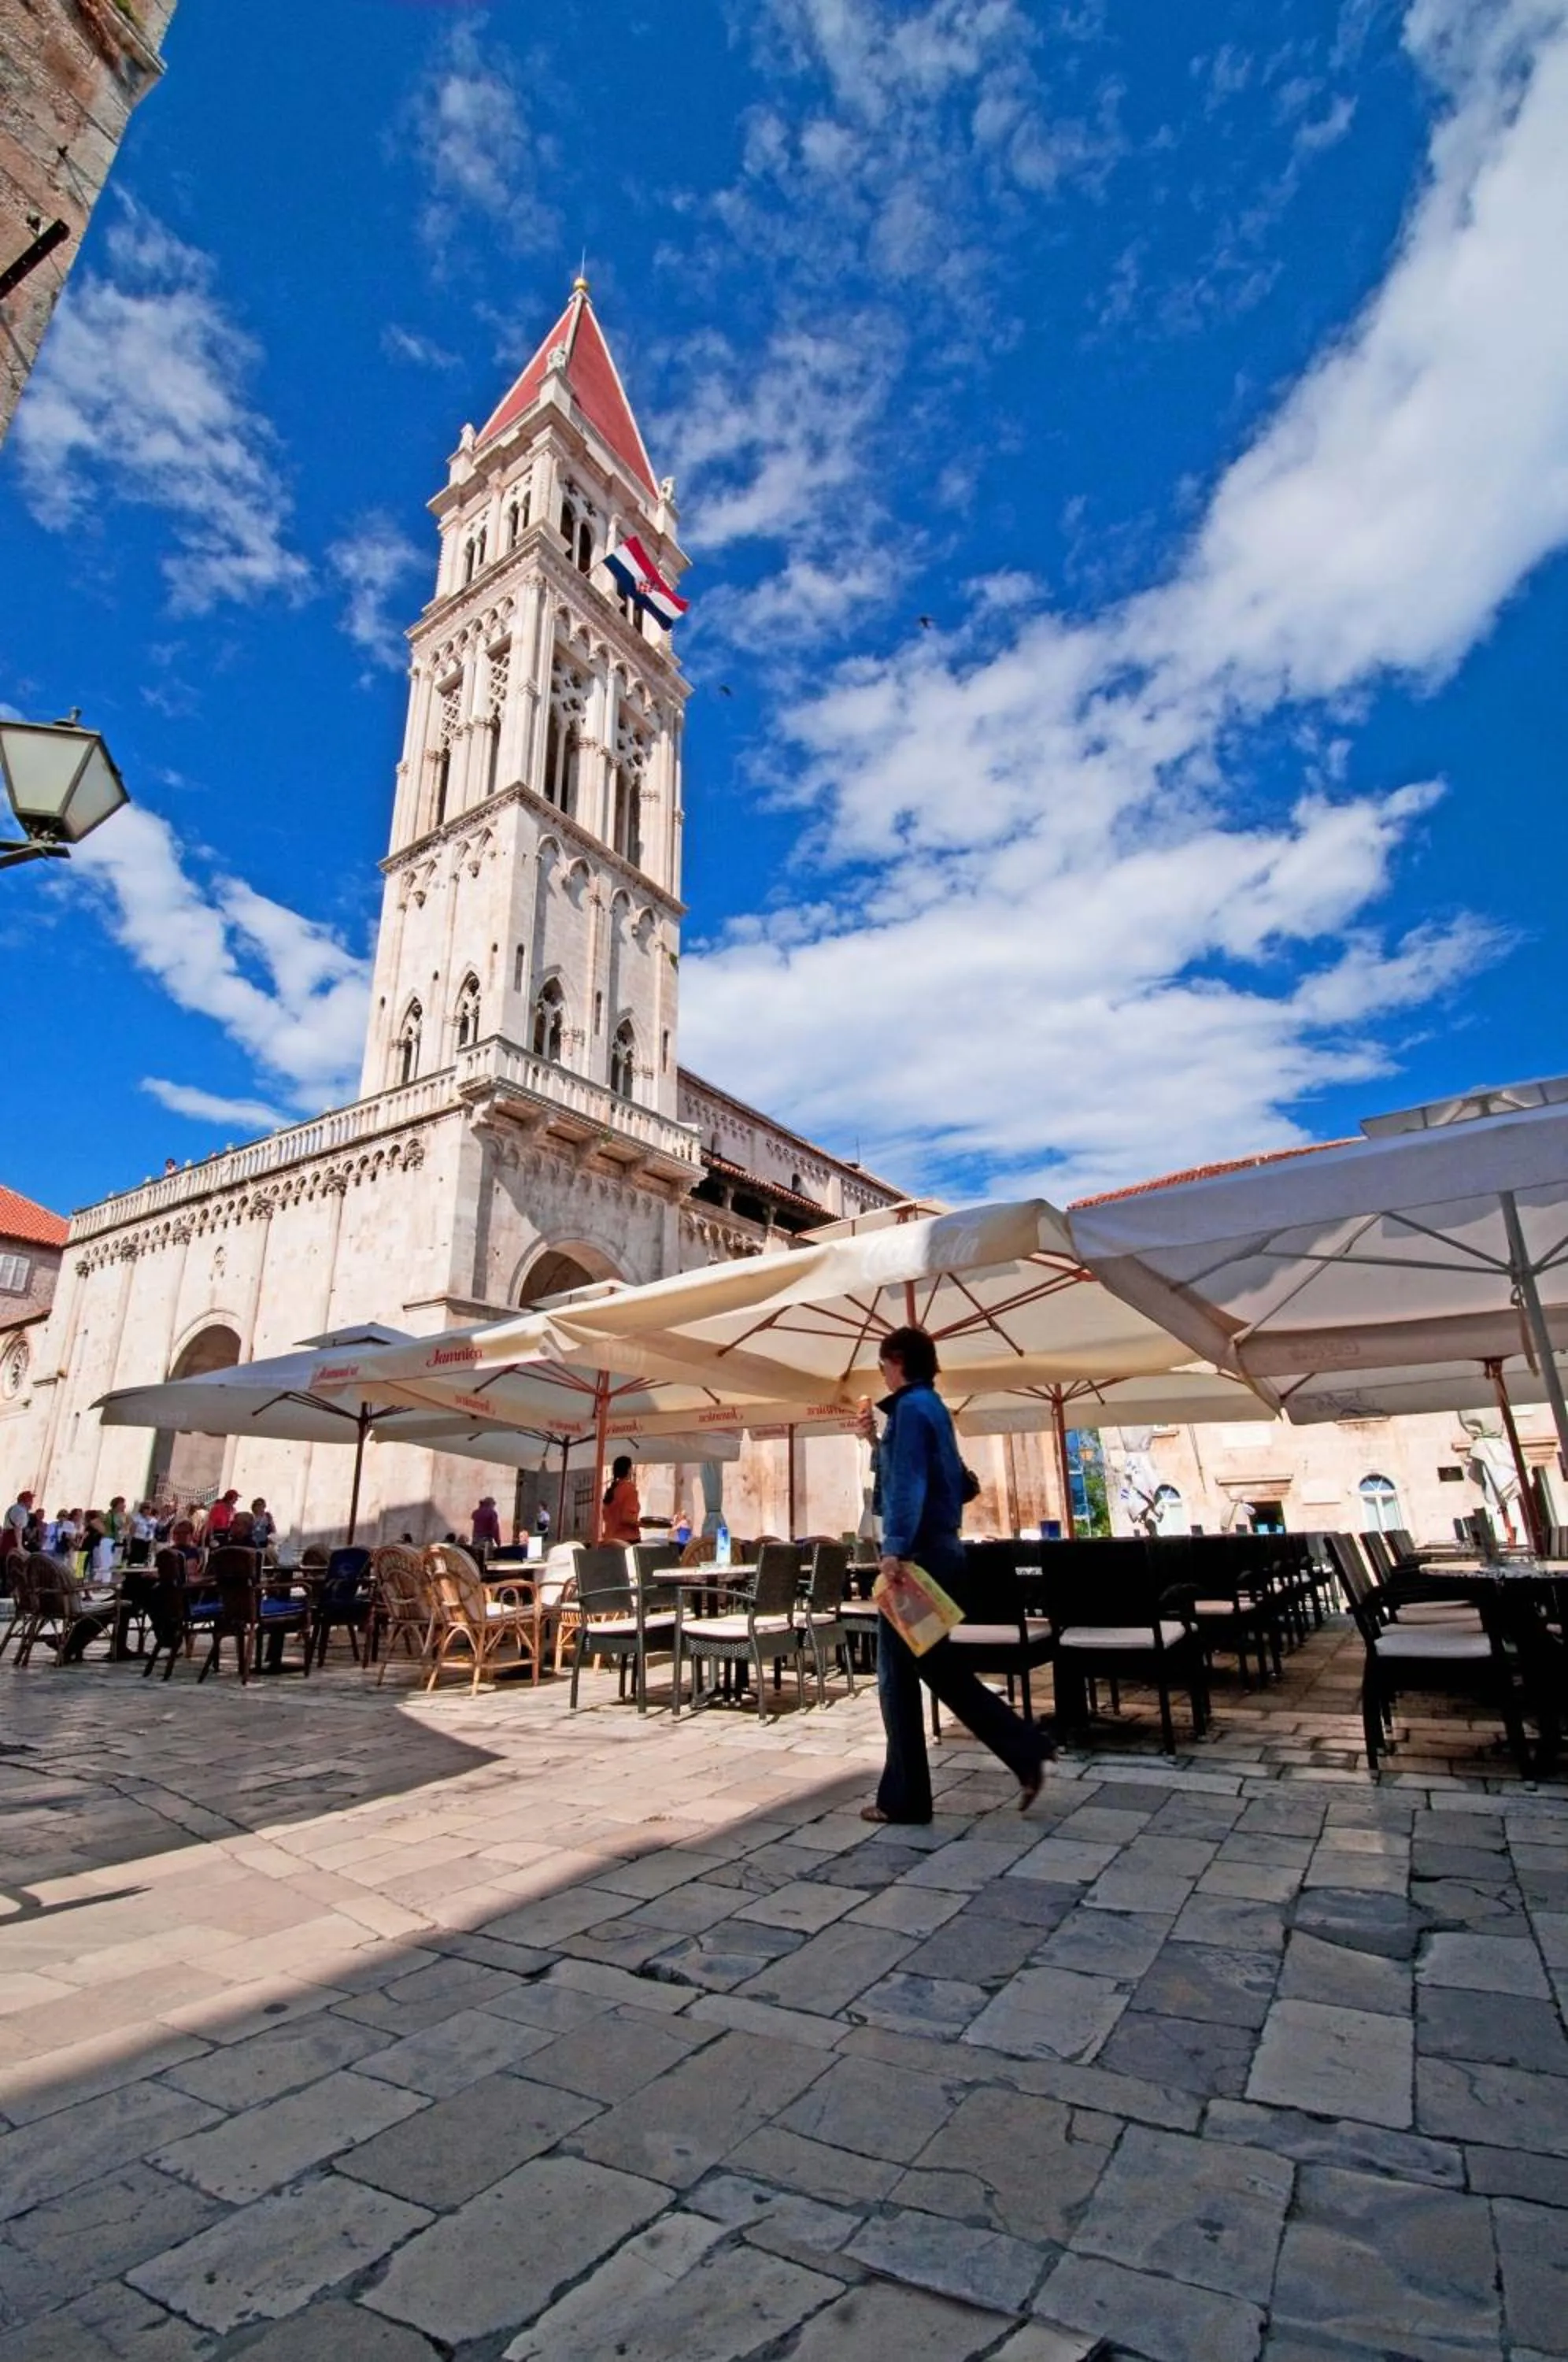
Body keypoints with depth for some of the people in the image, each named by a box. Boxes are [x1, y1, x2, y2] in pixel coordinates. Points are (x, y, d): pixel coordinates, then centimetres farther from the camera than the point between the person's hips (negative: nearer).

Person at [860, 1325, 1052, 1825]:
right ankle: (1025, 1749, 15)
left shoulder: (911, 1407, -12)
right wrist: (875, 1441, 27)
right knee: (938, 1666, 17)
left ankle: (904, 1798, 12)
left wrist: (896, 1549, -29)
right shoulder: (932, 1406, 17)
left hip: (918, 1553, -10)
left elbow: (909, 1483, -24)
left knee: (898, 1675, 2)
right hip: (940, 1550, 10)